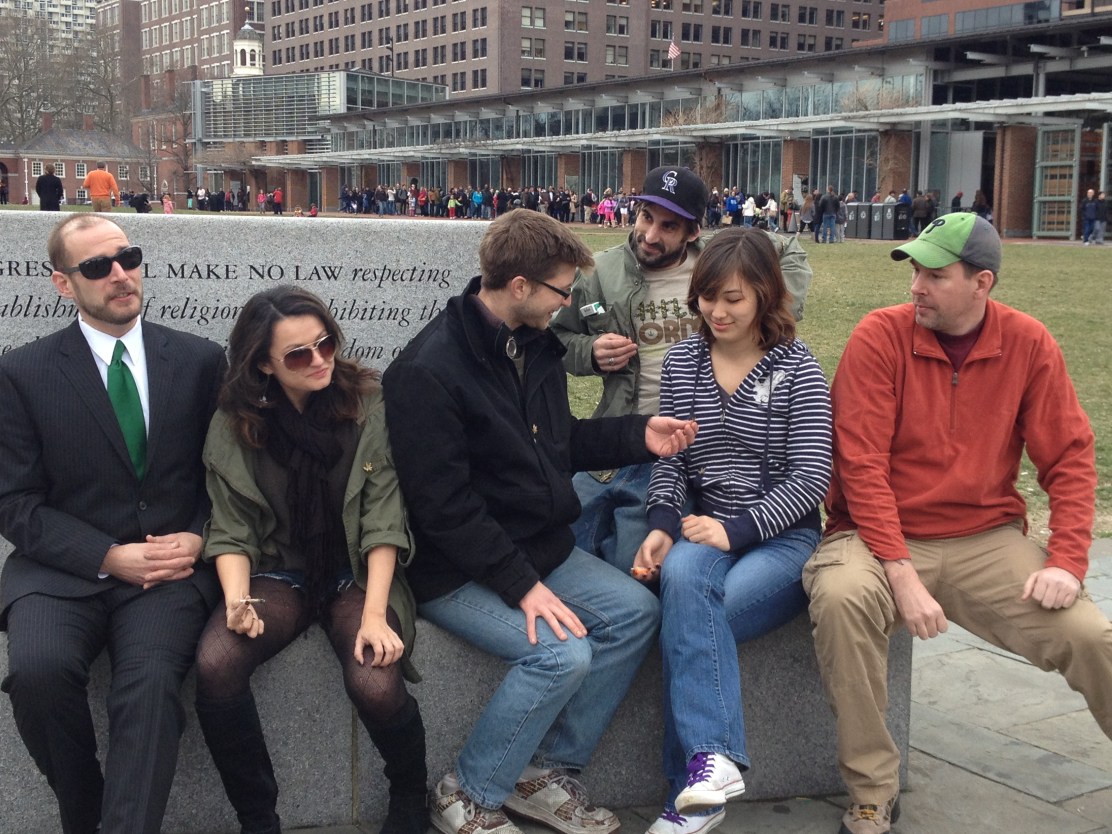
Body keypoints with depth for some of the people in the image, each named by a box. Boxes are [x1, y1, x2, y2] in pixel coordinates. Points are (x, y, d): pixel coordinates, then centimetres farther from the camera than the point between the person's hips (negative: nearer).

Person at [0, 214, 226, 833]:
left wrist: (198, 538, -8)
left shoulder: (201, 360, 8)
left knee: (152, 678, -30)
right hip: (64, 568, 0)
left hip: (172, 568, 0)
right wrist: (109, 556, -12)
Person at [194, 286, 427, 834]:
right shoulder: (234, 425, -3)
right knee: (215, 665, -30)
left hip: (356, 574, -1)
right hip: (279, 574, 2)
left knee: (374, 683, -31)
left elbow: (383, 521, -10)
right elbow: (231, 532, -1)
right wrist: (238, 600, -21)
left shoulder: (368, 404, -7)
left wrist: (375, 613, -21)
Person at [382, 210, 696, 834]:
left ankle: (547, 773, 5)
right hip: (457, 572, -9)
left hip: (542, 547, 9)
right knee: (563, 652, -25)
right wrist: (521, 585, -25)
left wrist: (639, 436, 6)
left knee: (636, 611, -6)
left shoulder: (537, 345, 6)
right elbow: (444, 508, -24)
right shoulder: (427, 372, -21)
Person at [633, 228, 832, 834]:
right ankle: (712, 757, -37)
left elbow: (810, 479, -8)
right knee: (680, 575, -34)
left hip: (783, 536, -2)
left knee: (687, 619, -28)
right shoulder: (681, 361, 10)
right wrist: (663, 524, -12)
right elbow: (667, 458, 8)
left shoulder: (797, 369, -2)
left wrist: (737, 530, -19)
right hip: (705, 529, 3)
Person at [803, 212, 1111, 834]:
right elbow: (862, 465, -14)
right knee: (840, 598, -34)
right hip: (884, 535, -2)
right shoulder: (880, 337, -9)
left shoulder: (1029, 344, -1)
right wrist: (903, 576, -22)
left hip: (988, 539, 3)